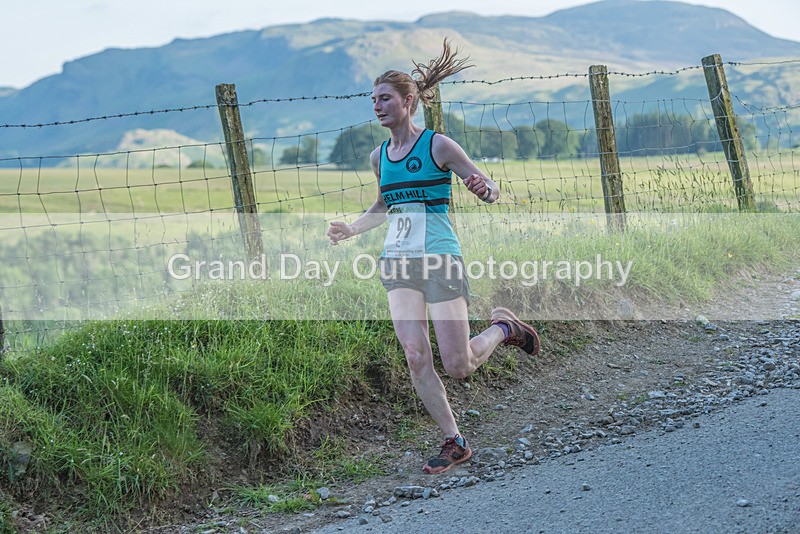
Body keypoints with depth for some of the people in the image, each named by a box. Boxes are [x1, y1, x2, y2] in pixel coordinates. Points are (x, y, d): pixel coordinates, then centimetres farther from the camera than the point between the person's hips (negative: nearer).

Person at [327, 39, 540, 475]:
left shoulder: (438, 146, -6)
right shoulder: (379, 157, 11)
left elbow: (490, 191, -3)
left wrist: (483, 189, -27)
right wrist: (350, 229, 14)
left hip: (439, 258, -5)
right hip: (397, 260, 5)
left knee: (458, 366, -5)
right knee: (415, 358, -7)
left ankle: (504, 327, 26)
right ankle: (454, 442, 7)